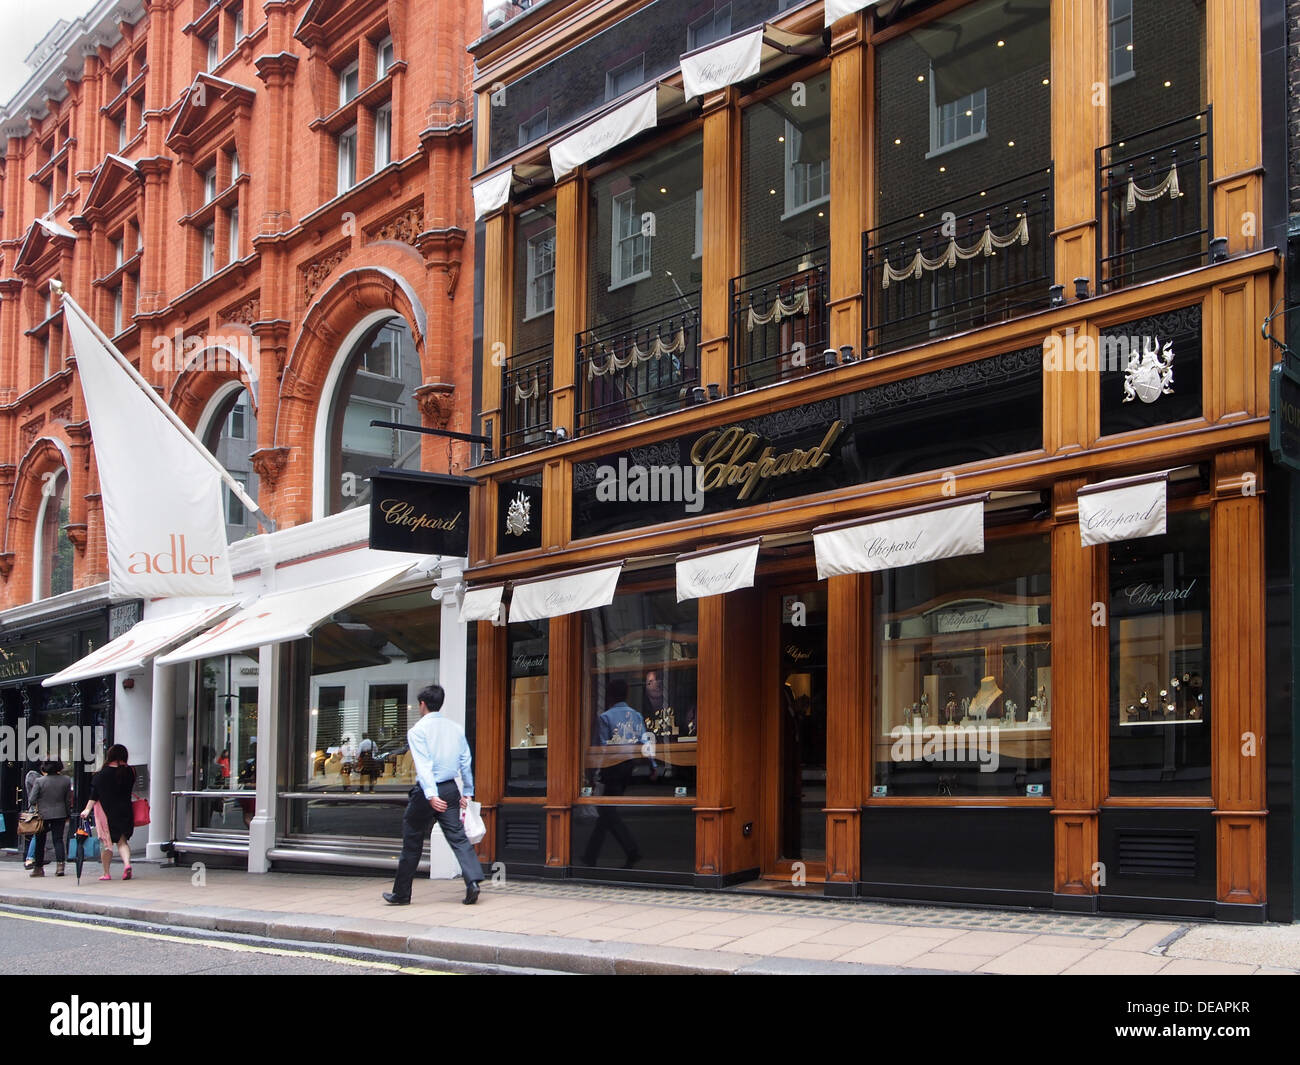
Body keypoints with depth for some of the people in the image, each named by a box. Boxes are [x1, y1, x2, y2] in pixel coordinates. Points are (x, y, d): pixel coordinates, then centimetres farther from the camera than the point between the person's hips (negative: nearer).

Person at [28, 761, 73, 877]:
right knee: (58, 839, 6)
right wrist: (68, 815, 15)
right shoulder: (66, 781, -3)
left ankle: (39, 867, 14)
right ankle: (60, 864, -8)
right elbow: (68, 800, 4)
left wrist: (36, 808, 11)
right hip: (60, 814, 2)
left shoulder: (39, 781, -11)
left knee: (40, 841, 10)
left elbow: (32, 800, -10)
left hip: (43, 815, -2)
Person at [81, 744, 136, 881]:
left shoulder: (102, 774, -9)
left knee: (106, 842, 7)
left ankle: (106, 873, 12)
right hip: (124, 811, 2)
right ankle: (127, 863, -14)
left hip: (105, 812, -2)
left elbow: (94, 795, -8)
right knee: (122, 840, 10)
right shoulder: (130, 772, -3)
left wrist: (88, 809, -3)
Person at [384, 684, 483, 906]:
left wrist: (430, 795, -27)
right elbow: (466, 762, 9)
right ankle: (472, 881, -18)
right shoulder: (456, 728, 8)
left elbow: (423, 764, -18)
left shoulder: (418, 730, -8)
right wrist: (467, 792, 16)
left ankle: (401, 893, 16)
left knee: (412, 842, 7)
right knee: (458, 837, 2)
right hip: (450, 789, 4)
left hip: (427, 790, -4)